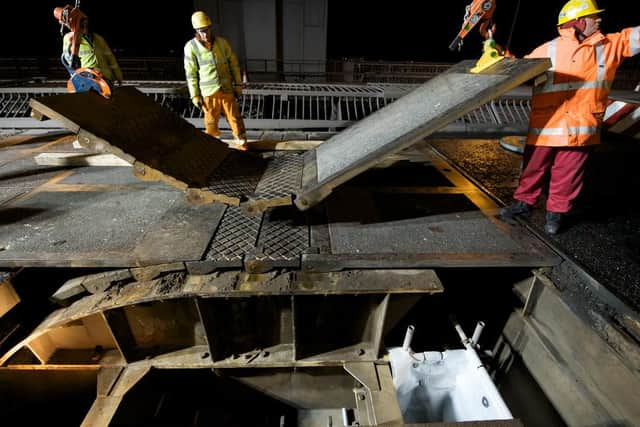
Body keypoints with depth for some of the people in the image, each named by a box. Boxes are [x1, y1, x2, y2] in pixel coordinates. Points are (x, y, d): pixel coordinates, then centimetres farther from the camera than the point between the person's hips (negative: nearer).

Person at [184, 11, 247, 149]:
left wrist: (238, 85, 5)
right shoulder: (191, 47, -3)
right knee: (211, 121, 6)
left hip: (227, 89, 2)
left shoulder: (222, 42, 3)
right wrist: (194, 95, -4)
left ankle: (241, 142, 21)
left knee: (234, 117, 7)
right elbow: (191, 73, -2)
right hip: (208, 92, -1)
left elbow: (233, 64, 9)